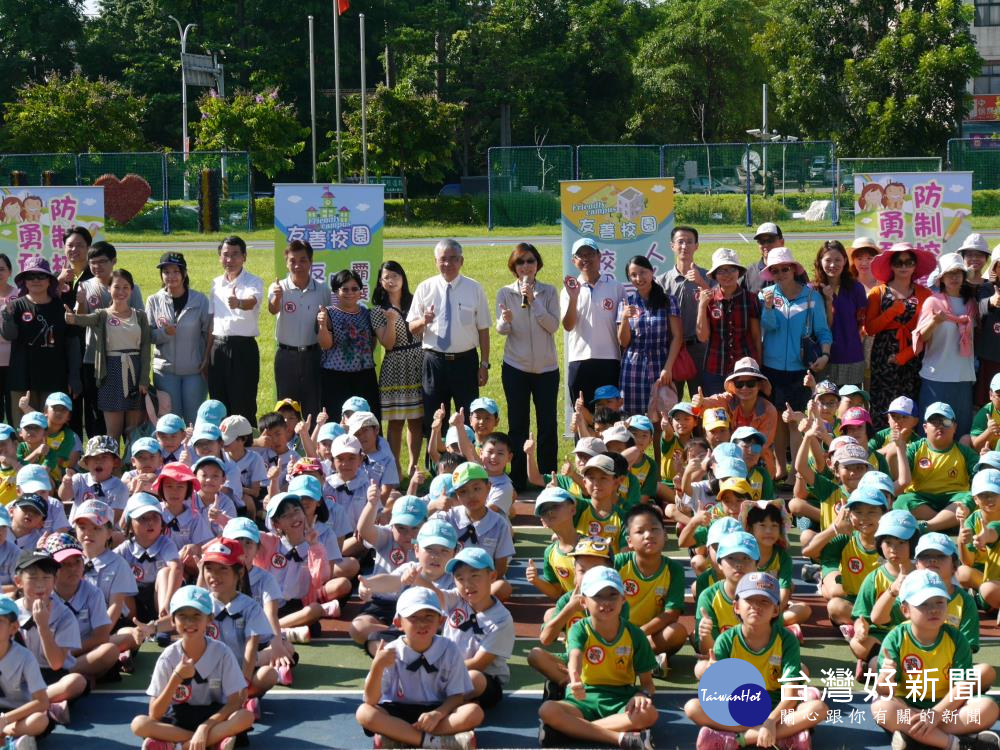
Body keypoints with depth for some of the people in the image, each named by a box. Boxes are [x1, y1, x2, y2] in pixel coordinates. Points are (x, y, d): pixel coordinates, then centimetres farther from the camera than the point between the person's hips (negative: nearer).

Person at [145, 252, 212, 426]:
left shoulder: (200, 300, 1)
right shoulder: (154, 301, 4)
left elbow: (209, 333, 3)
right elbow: (148, 335, 2)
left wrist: (207, 362, -5)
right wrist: (164, 332, -18)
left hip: (195, 370, -1)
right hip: (165, 370, 1)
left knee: (194, 418, -1)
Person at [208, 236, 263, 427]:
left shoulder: (253, 282, -6)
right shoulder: (216, 284, 13)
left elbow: (251, 302, -28)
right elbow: (212, 318, 17)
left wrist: (238, 303, -52)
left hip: (243, 348, -6)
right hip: (219, 348, 6)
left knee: (244, 405, -5)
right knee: (219, 405, 9)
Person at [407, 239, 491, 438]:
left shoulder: (475, 289, 3)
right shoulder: (425, 288, 4)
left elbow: (483, 330, 3)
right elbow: (412, 328, 4)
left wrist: (484, 364, 0)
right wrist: (424, 321, -19)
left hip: (465, 362, -1)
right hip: (434, 361, 1)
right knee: (433, 420, 7)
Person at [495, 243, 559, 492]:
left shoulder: (549, 292, 4)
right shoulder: (505, 293, 3)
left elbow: (553, 326, -7)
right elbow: (501, 329, -4)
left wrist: (534, 301, -15)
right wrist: (505, 320, -27)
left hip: (546, 366, 0)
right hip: (515, 366, 0)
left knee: (548, 425, 1)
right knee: (517, 425, 3)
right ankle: (517, 480, 10)